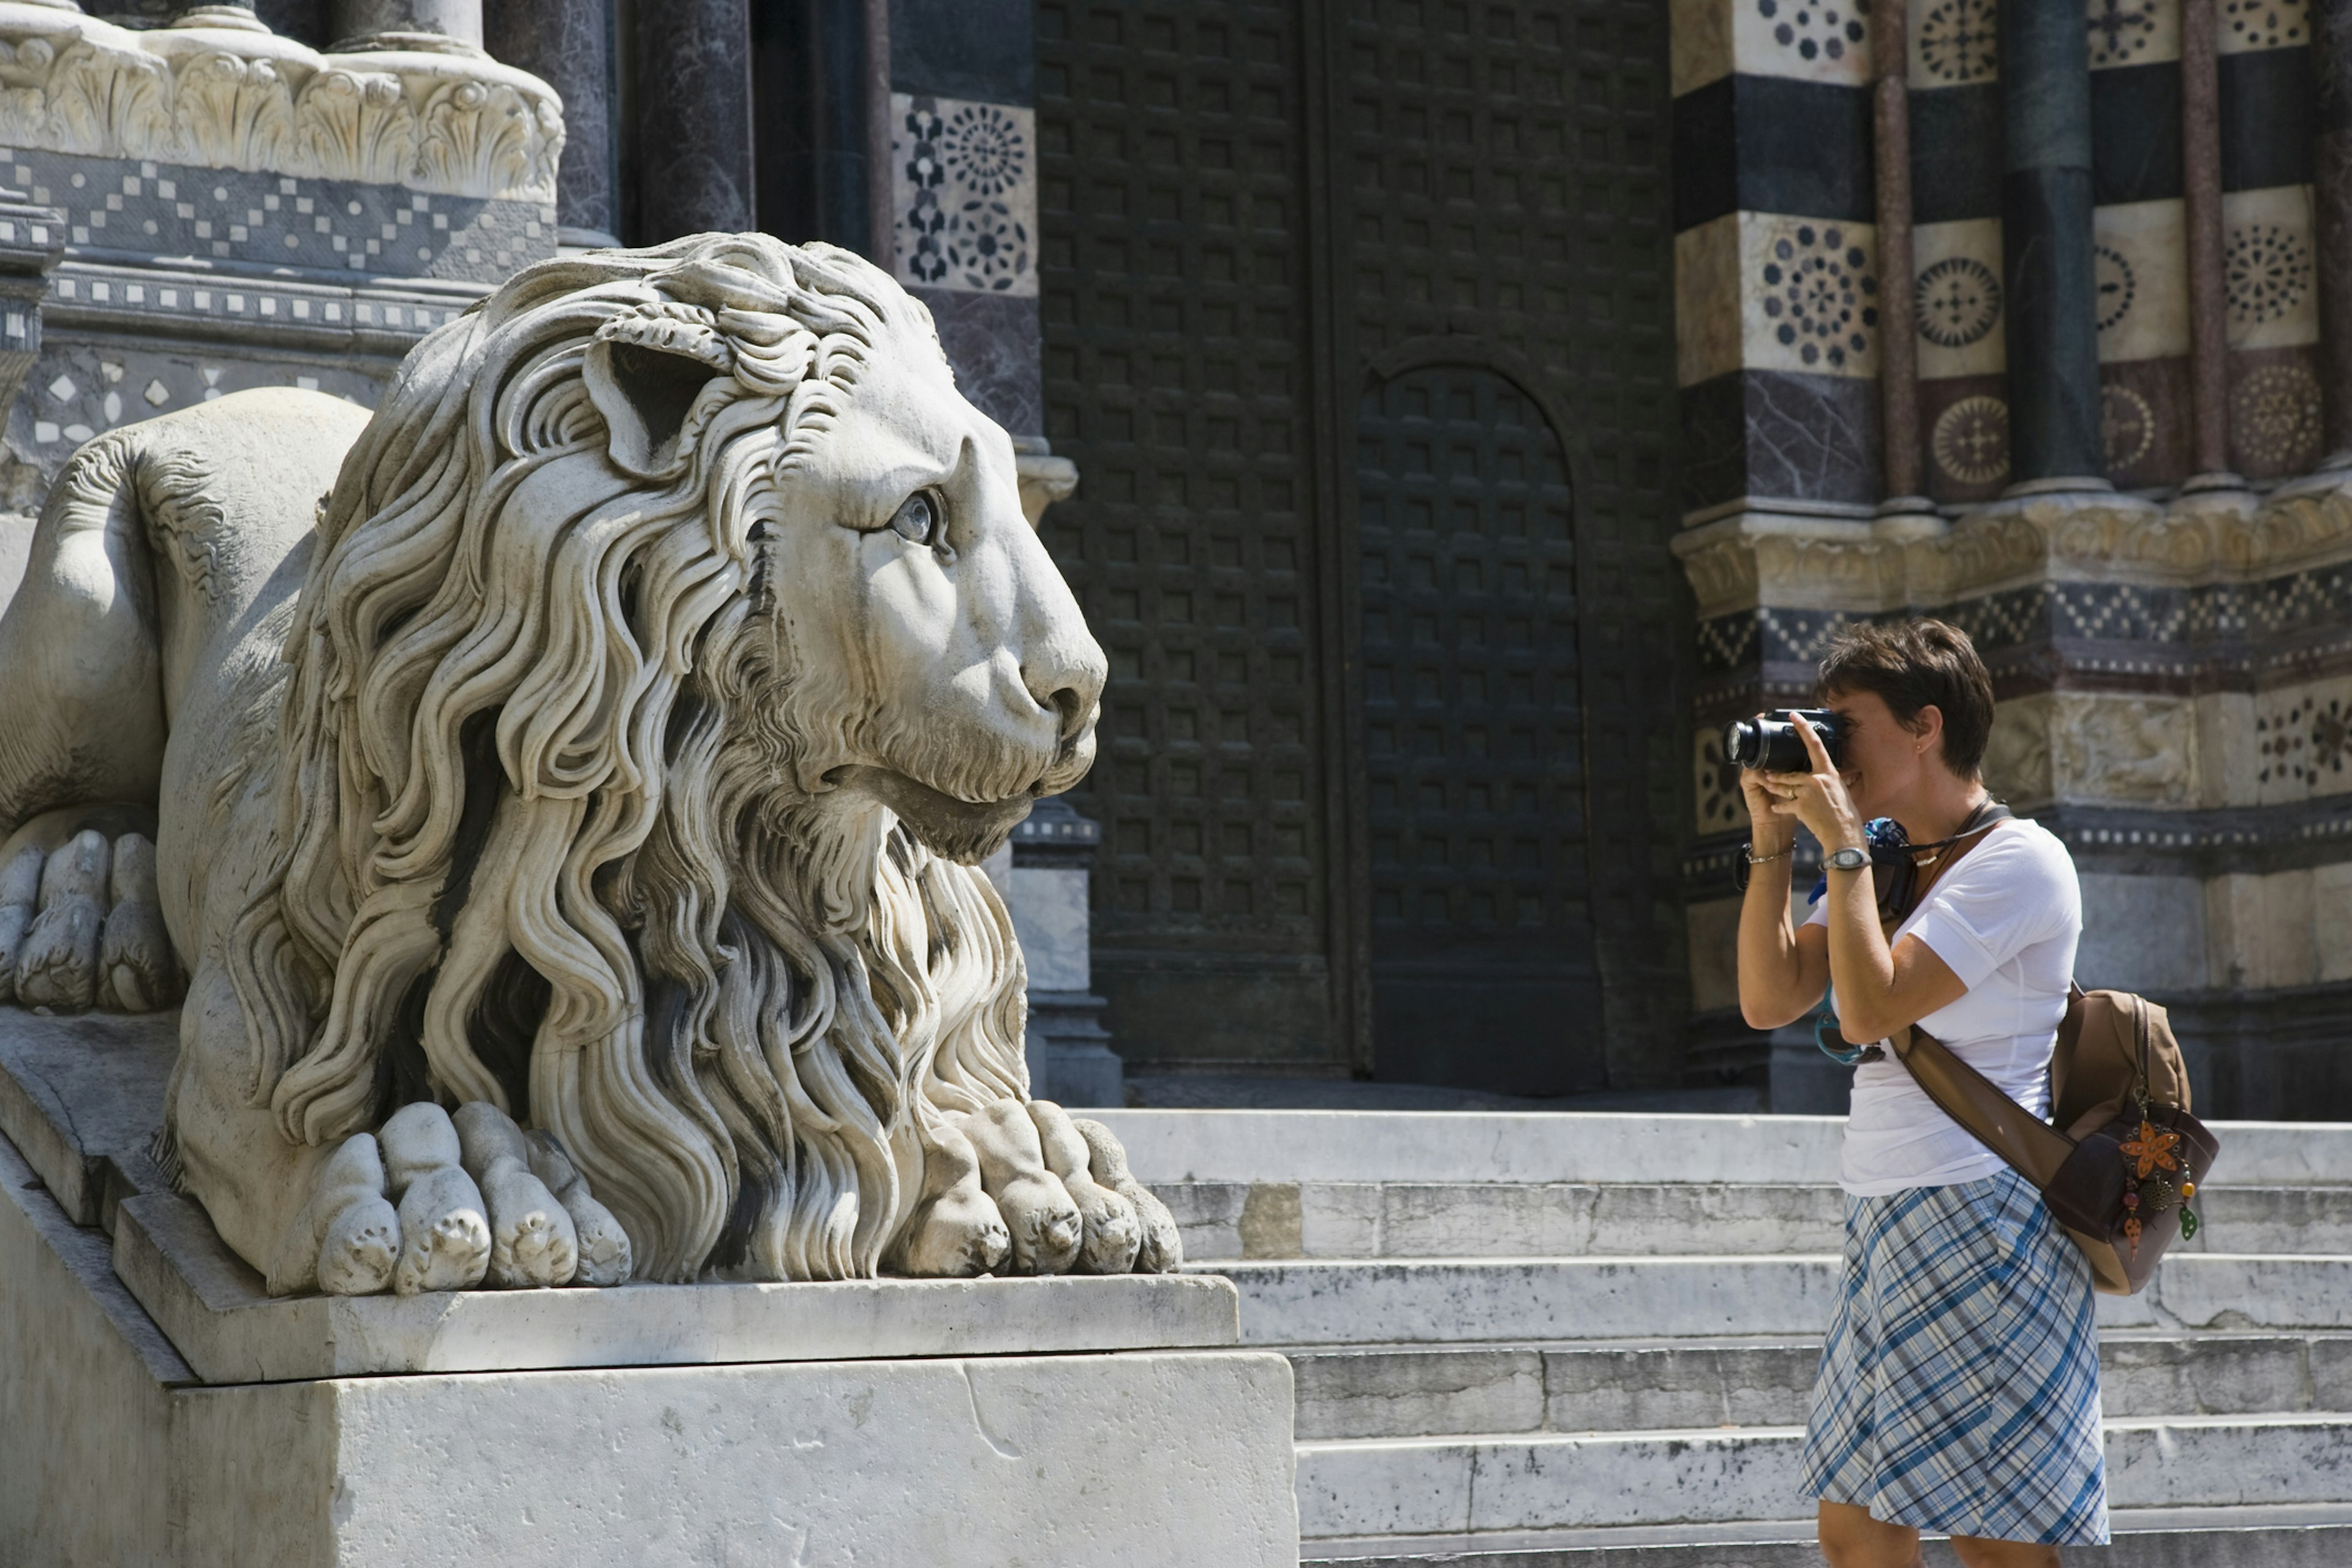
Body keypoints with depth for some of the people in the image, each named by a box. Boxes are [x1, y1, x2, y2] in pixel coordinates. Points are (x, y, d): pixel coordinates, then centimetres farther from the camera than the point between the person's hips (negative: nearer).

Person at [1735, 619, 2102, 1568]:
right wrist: (1774, 840, 6)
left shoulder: (2018, 862, -9)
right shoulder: (1883, 862, 16)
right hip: (1888, 1225, 9)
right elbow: (1770, 999, 10)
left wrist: (1843, 847, -11)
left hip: (1978, 1223, -9)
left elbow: (1869, 1008, -19)